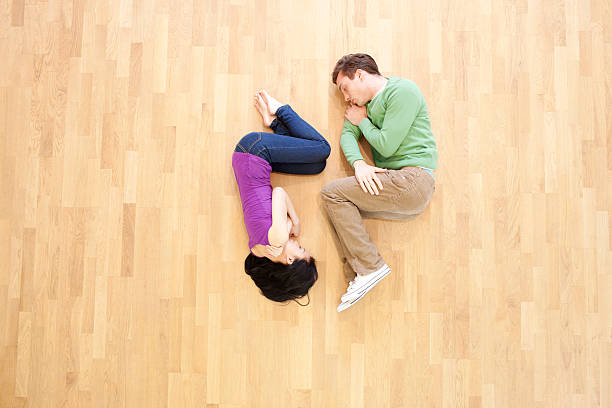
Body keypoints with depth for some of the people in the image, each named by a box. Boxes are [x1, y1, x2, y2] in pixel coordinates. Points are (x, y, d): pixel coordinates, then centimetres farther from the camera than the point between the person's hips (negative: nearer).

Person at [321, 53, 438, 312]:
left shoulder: (402, 91, -7)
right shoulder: (366, 102, 20)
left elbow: (386, 146, -15)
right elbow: (347, 135, 9)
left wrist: (363, 121, 3)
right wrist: (358, 163, -12)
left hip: (414, 179, -9)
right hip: (394, 184, 9)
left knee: (332, 193, -12)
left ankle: (370, 267, -10)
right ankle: (358, 280, -3)